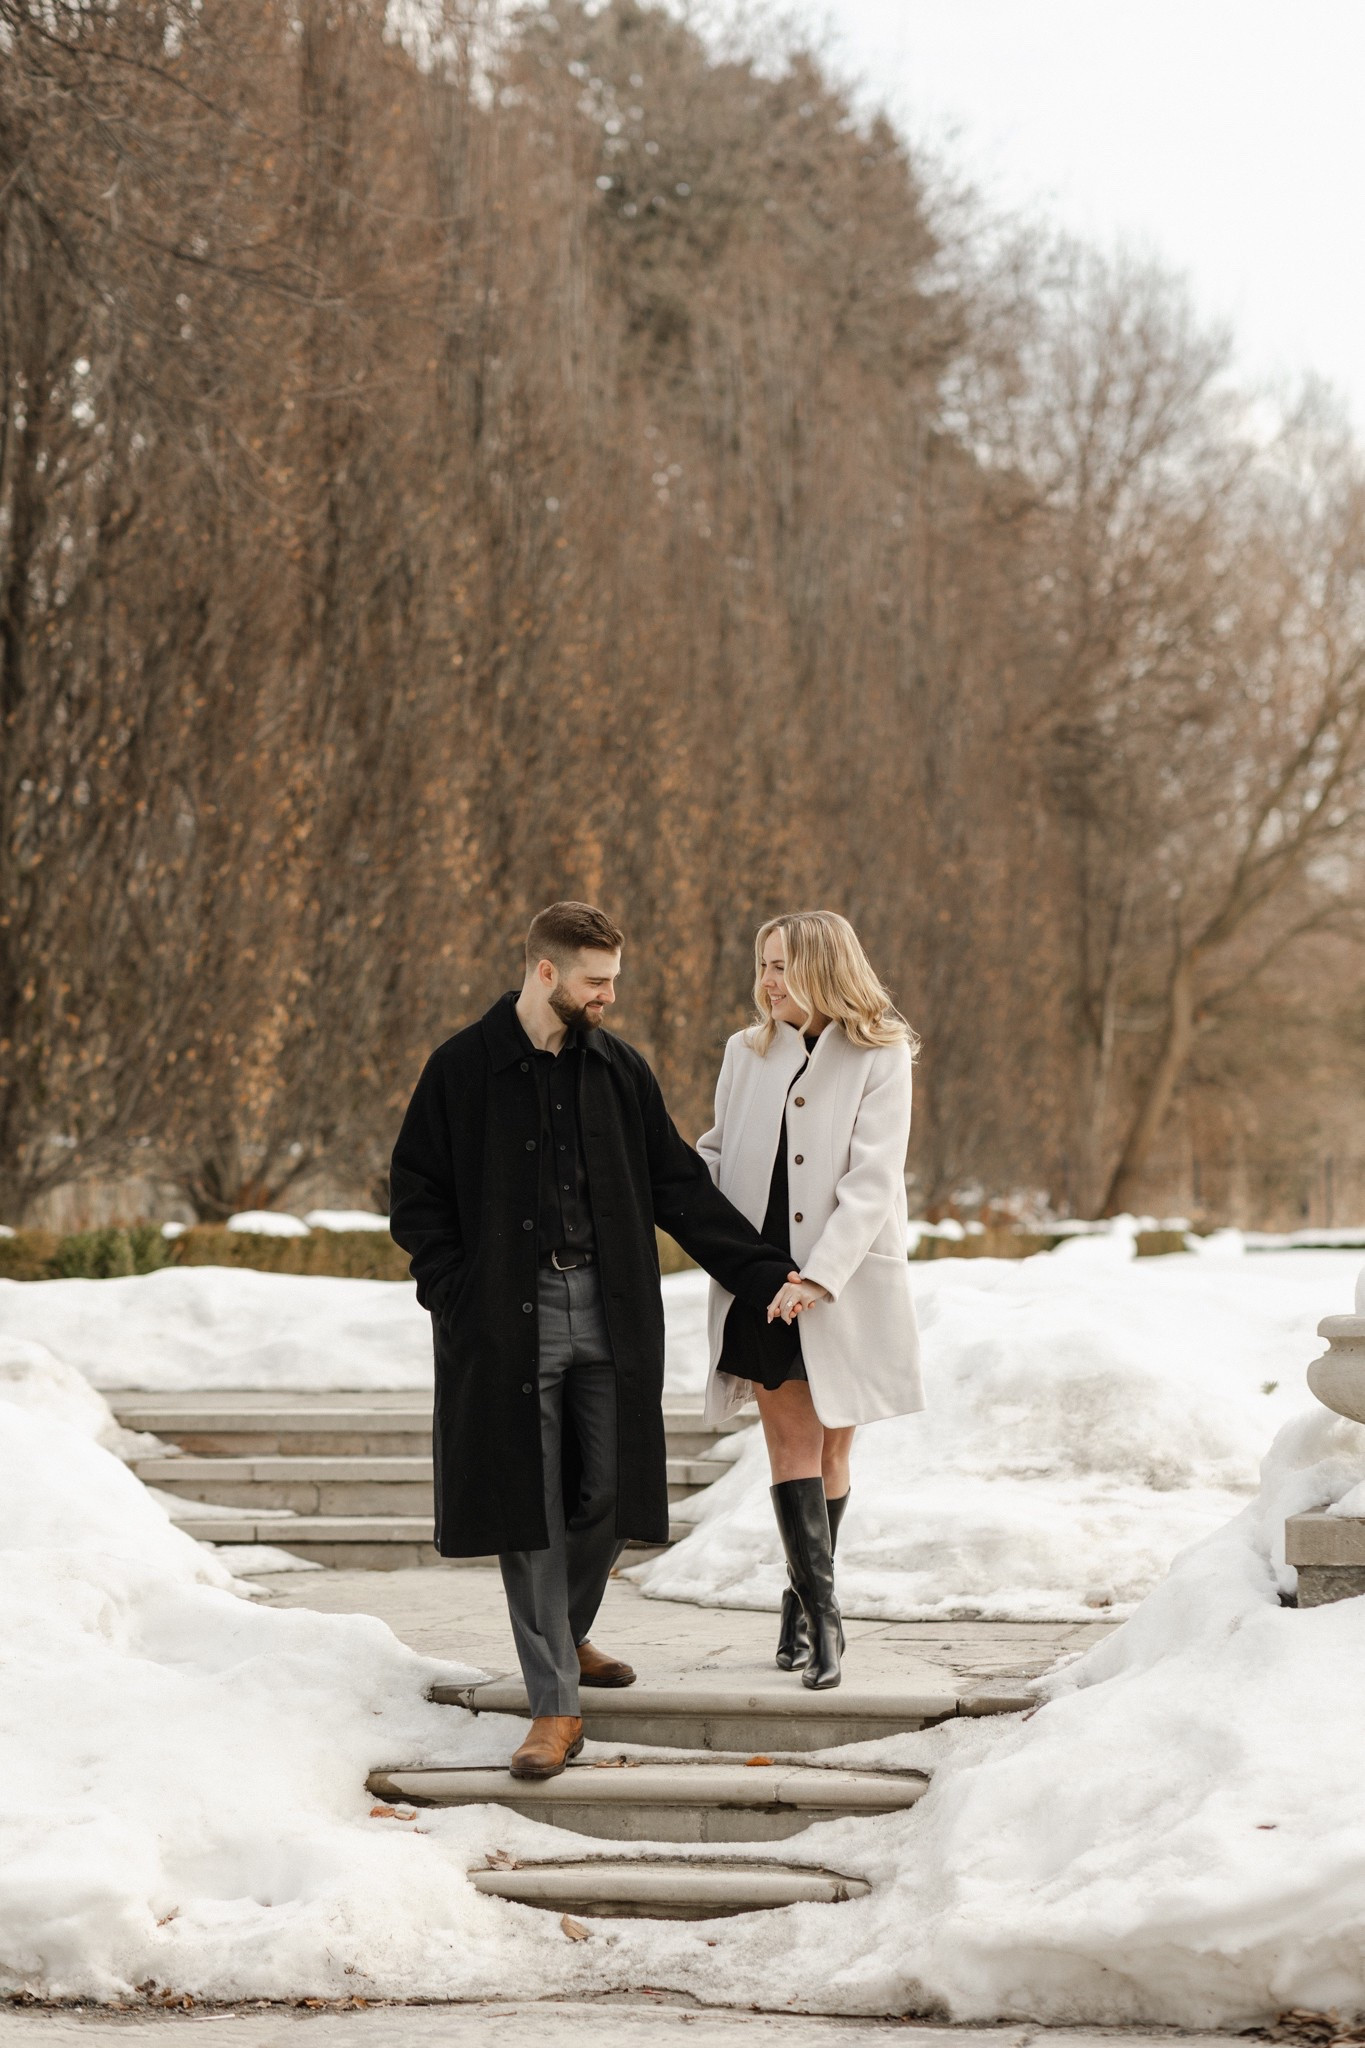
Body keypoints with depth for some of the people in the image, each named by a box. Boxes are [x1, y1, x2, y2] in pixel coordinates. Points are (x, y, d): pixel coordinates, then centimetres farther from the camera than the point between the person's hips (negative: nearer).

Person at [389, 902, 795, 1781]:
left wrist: (770, 1276, 5)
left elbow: (682, 1189, 10)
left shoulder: (620, 1068, 8)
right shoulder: (463, 1069, -2)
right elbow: (415, 1195, 2)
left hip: (608, 1312, 3)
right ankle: (555, 1702, 4)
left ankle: (565, 1636, 34)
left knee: (609, 1494, 6)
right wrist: (458, 1296, -9)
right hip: (509, 1320, -3)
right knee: (528, 1503, -2)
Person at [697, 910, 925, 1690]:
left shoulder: (880, 1056, -5)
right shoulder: (748, 1052, 8)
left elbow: (873, 1179, -12)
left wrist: (819, 1276, -22)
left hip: (847, 1282, -2)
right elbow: (716, 1154, 16)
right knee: (793, 1442, -6)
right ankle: (823, 1613, -7)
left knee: (831, 1447, 6)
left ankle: (804, 1602, 23)